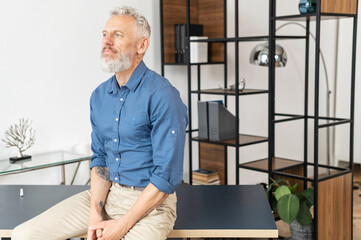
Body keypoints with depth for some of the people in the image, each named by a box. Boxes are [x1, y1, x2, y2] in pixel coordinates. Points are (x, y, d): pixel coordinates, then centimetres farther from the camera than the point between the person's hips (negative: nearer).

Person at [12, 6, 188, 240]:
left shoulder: (162, 96, -16)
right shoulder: (99, 96, 7)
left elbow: (167, 177, -17)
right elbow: (100, 158, 11)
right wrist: (95, 212, -4)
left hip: (151, 200, -5)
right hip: (107, 193, 6)